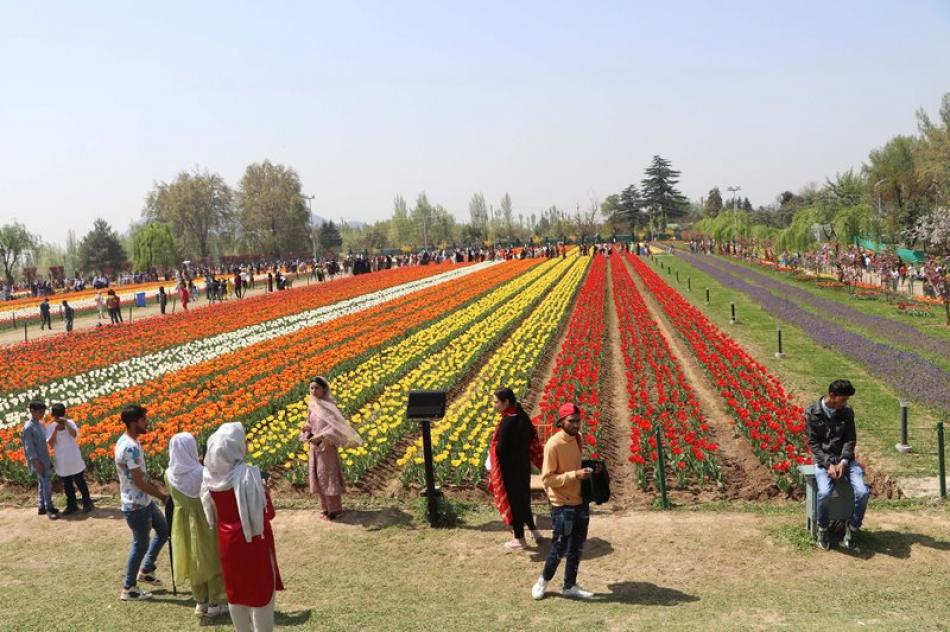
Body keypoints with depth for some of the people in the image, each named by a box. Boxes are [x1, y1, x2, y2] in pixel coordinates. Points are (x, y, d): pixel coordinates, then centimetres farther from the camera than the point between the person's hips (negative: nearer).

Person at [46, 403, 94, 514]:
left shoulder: (70, 423, -8)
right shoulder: (50, 428, -4)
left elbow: (74, 435, -26)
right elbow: (51, 444, -15)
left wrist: (66, 424, -34)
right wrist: (55, 429, -23)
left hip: (75, 460, -2)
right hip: (62, 463, 2)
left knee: (80, 482, 8)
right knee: (67, 485, 13)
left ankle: (87, 503, 19)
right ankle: (72, 505, 25)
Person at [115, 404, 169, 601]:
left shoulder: (126, 441, 5)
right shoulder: (130, 447, -27)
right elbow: (138, 481, -24)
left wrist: (152, 485, 14)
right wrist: (163, 496, -15)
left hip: (143, 501, 10)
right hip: (136, 505, -10)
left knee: (163, 530, 21)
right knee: (141, 544, 5)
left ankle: (145, 571, 32)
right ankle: (128, 589, 20)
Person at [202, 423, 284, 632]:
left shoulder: (210, 475, -6)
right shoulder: (248, 474, -25)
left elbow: (212, 513, 5)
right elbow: (267, 513, -20)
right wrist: (264, 491, -3)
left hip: (228, 541, 6)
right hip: (254, 541, -6)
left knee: (235, 590, 20)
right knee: (262, 591, 9)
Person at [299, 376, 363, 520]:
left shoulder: (329, 406, -15)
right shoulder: (312, 406, 6)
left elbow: (336, 426, -21)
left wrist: (320, 437, -26)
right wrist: (306, 429, -7)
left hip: (327, 447, -7)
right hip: (315, 447, 7)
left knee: (329, 476, -2)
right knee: (319, 476, 12)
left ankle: (334, 509, 8)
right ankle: (325, 507, 23)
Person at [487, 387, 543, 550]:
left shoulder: (507, 422, -26)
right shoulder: (523, 416, 0)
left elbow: (499, 449, -23)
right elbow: (532, 441, 9)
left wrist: (490, 453, -5)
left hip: (509, 469, -8)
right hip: (523, 466, 8)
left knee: (513, 501, 8)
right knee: (523, 498, 24)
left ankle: (519, 538, 21)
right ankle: (533, 530, 35)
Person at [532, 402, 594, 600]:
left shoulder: (578, 438, 3)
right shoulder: (553, 445, -20)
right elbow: (547, 478, -20)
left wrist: (586, 469, 2)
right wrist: (574, 475, -27)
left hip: (580, 501, 7)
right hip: (563, 505, -7)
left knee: (577, 547, 15)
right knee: (560, 547, 3)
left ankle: (570, 586, 29)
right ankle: (543, 580, 26)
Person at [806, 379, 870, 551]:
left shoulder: (847, 412, 4)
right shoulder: (812, 413, -5)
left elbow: (850, 439, 3)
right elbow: (813, 443, -6)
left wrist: (843, 462, -13)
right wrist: (828, 464, -18)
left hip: (845, 458, 3)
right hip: (823, 459, -3)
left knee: (862, 492, -22)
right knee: (825, 493, -31)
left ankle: (852, 528, 3)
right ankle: (823, 530, -5)